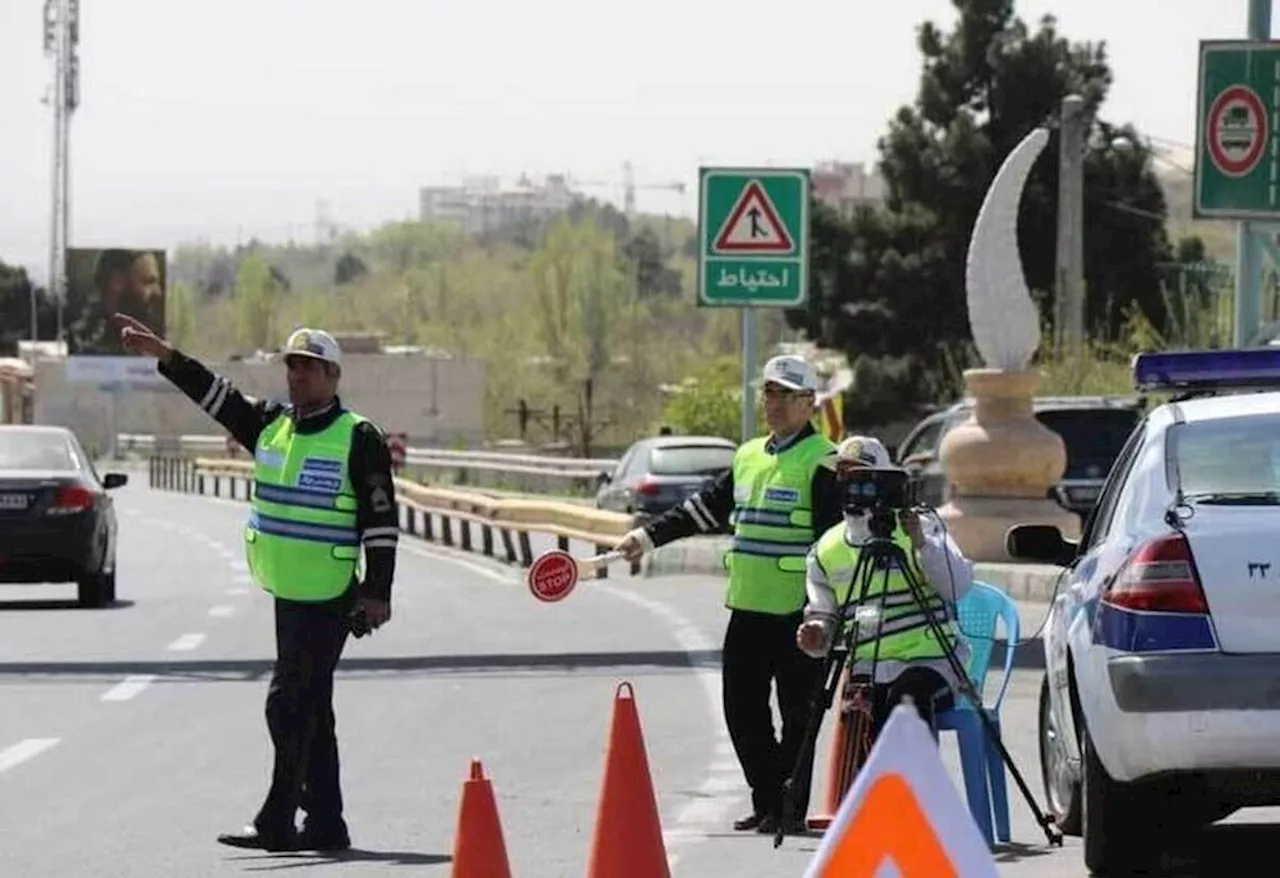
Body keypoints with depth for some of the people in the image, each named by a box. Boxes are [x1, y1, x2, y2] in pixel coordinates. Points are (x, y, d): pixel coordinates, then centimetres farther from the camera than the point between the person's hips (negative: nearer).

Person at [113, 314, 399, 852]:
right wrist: (162, 355, 1)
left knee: (290, 703, -11)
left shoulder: (358, 438, -9)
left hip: (328, 599, -8)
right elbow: (215, 395, 13)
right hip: (288, 594, 8)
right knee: (311, 709, 12)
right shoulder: (270, 425, 11)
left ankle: (277, 823, -9)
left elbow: (381, 520, -11)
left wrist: (377, 593, -14)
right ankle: (325, 823, 18)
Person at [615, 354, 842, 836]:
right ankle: (767, 801, 17)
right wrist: (649, 537, 22)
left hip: (795, 610, -8)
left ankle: (790, 808, 3)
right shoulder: (748, 457, 16)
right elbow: (706, 508, 25)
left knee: (798, 713, -2)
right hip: (747, 606, 8)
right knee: (743, 709, 8)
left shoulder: (821, 461, -6)